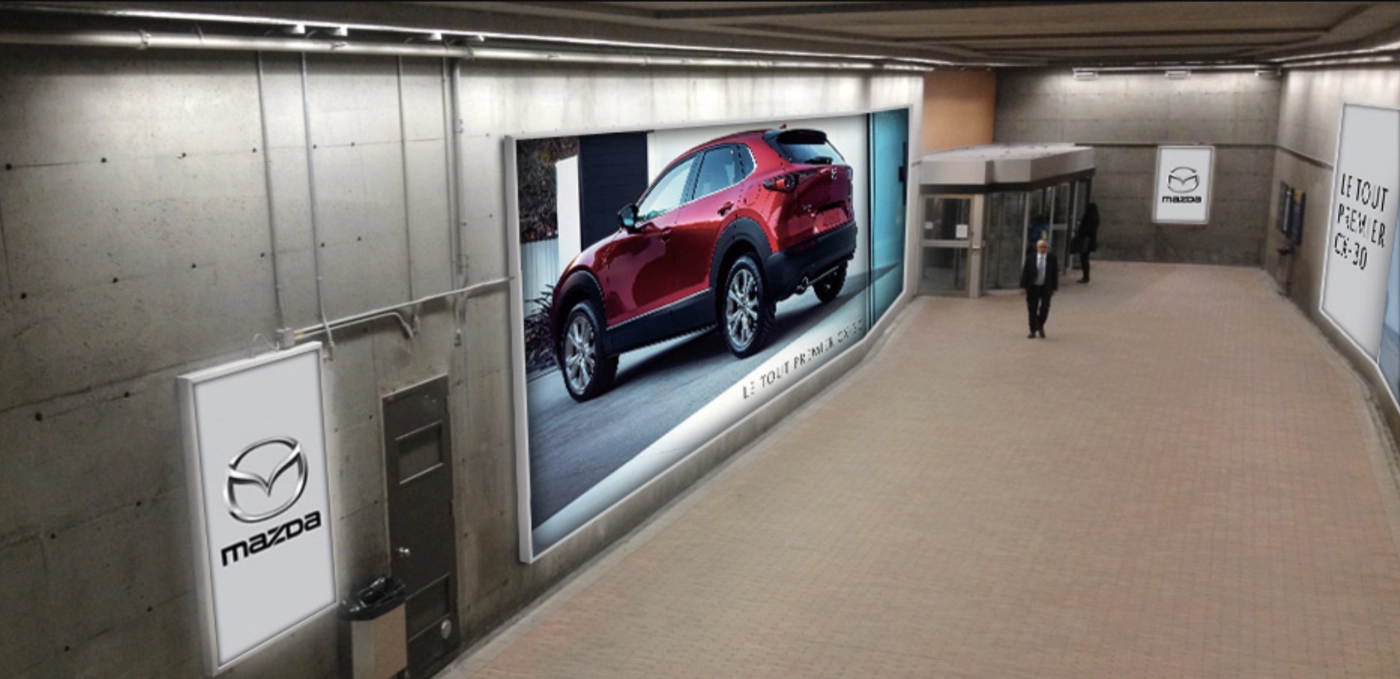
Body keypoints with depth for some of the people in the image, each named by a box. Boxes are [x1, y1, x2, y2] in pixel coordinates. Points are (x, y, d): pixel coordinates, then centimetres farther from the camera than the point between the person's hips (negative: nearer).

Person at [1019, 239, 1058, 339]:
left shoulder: (1052, 258, 0)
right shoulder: (1030, 259, -1)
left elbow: (1055, 273, 4)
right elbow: (1025, 272, 1)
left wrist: (1054, 288, 2)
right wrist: (1023, 287, -6)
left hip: (1046, 288, 0)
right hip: (1033, 287, 0)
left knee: (1045, 308, -6)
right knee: (1032, 310, 4)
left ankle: (1040, 326, 21)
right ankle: (1033, 331, 14)